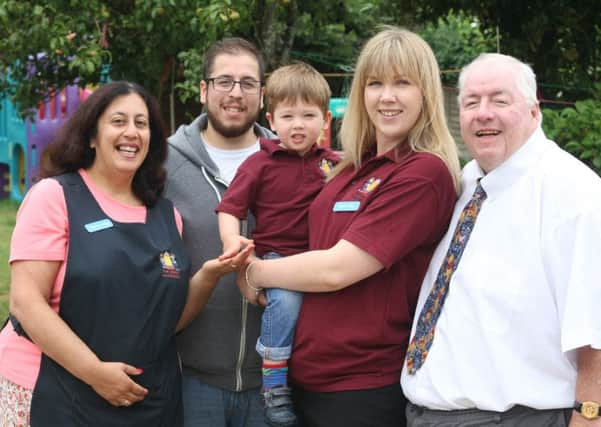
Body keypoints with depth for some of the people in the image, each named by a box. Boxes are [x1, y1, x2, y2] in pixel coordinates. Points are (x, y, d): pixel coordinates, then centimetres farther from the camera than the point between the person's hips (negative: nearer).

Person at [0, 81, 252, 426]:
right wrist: (94, 371, -20)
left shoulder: (167, 215, 9)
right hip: (55, 394, -5)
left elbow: (170, 317, 9)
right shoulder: (54, 197, -7)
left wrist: (208, 276, -9)